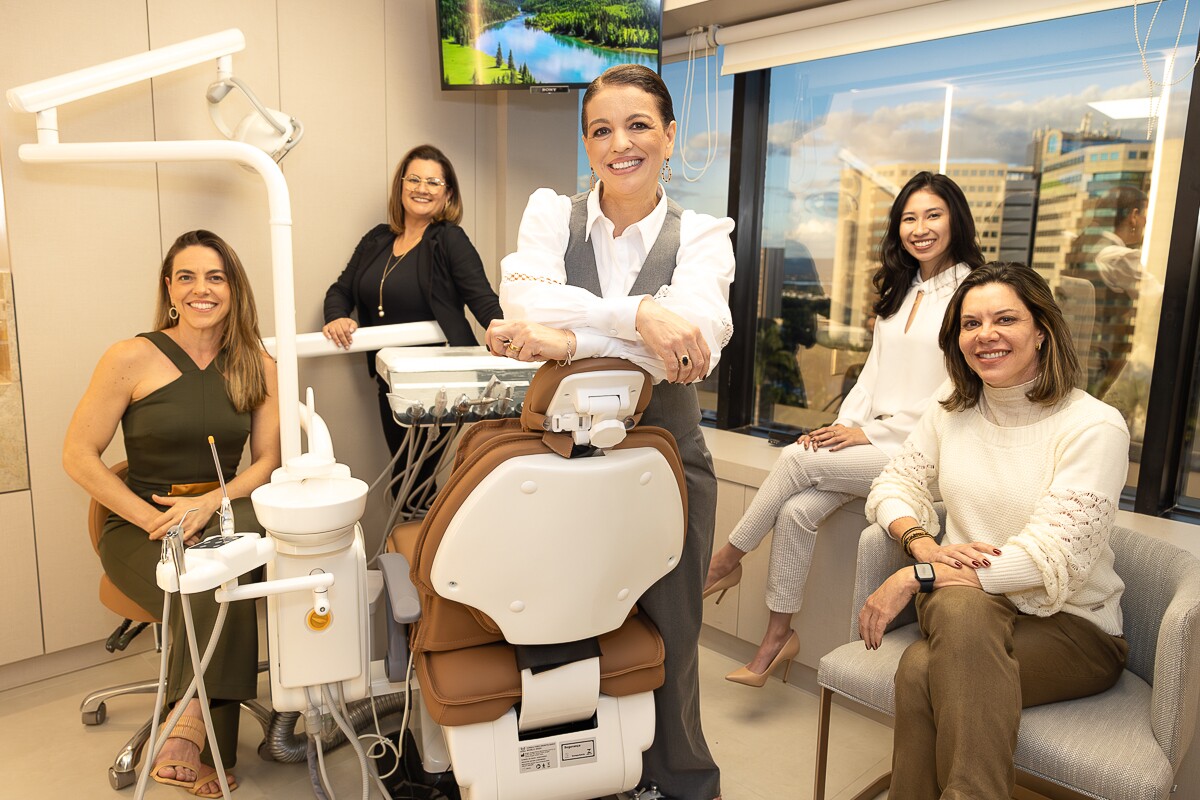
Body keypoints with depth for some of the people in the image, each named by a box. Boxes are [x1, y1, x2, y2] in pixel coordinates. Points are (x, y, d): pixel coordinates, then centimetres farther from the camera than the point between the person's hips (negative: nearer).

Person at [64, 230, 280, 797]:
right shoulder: (133, 358, -4)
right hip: (141, 528, -2)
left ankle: (187, 730, -25)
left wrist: (208, 504, -17)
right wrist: (153, 519, -15)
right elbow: (78, 456, -4)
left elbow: (269, 460, 2)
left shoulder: (258, 365, 5)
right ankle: (207, 749, -14)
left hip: (226, 513, 3)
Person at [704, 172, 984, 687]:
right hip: (872, 443, 6)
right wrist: (843, 426, -2)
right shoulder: (898, 291, 16)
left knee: (798, 458, -22)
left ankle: (729, 558, -2)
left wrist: (870, 433, -14)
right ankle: (778, 636, -3)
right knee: (796, 511, -17)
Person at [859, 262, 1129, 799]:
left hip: (1069, 625, -4)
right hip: (966, 611, 4)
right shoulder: (952, 410, 7)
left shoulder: (1095, 427, -10)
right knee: (959, 604, -35)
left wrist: (913, 579, -22)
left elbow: (1051, 558, -19)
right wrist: (924, 544, -16)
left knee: (922, 671, -34)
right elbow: (893, 485, 7)